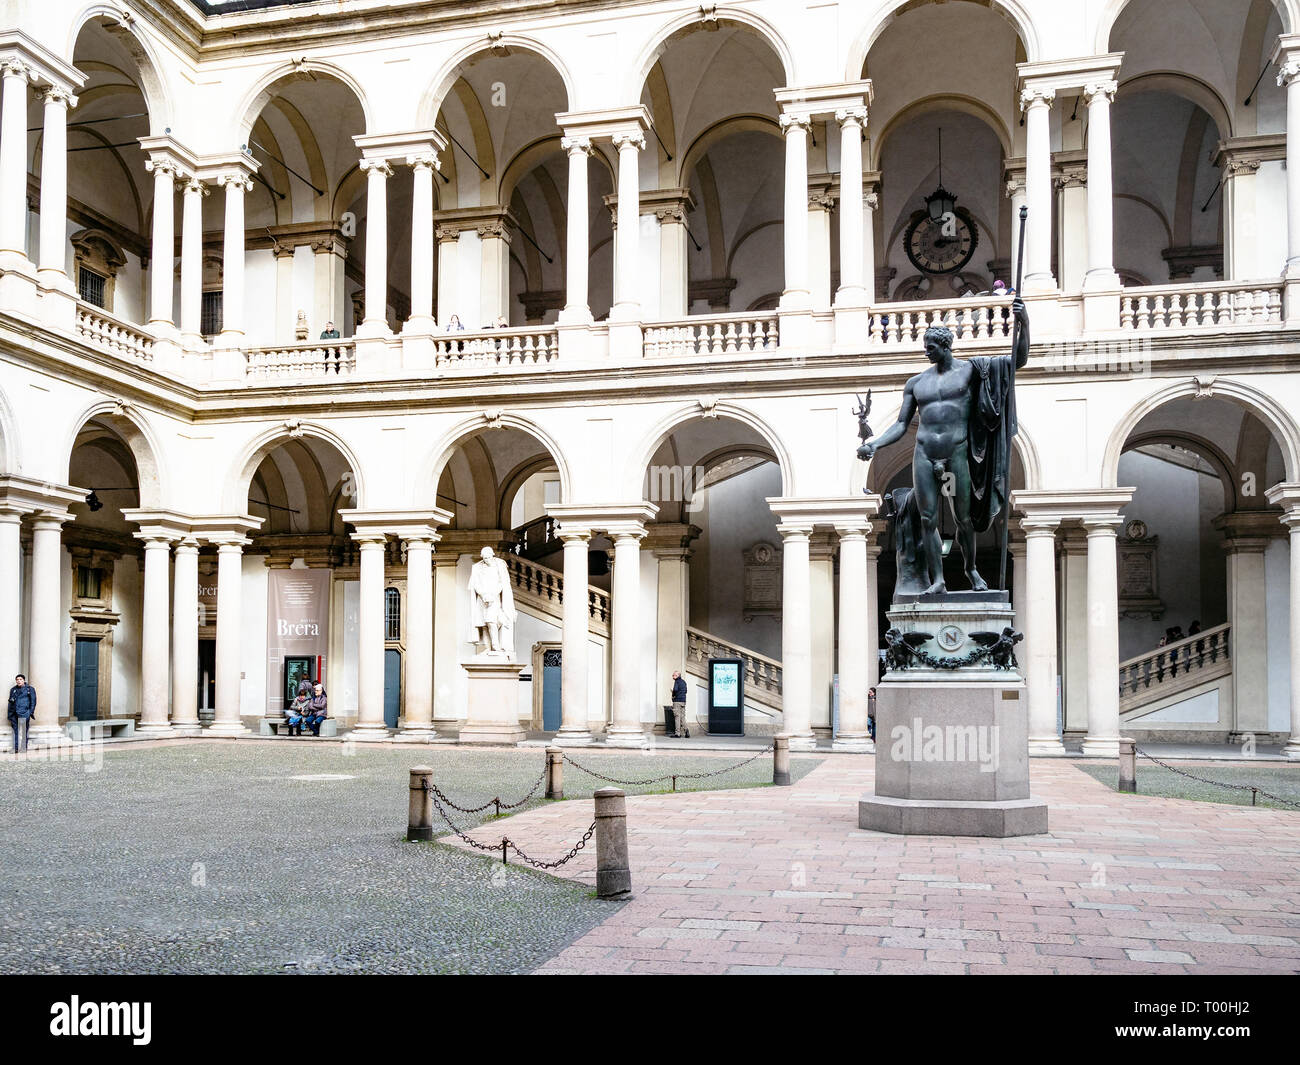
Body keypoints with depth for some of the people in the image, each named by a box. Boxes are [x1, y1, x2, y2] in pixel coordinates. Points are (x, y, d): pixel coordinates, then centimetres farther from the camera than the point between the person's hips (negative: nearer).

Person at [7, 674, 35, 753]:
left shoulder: (30, 689, 8)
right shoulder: (13, 690, 18)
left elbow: (33, 701, 5)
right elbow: (10, 702, 20)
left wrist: (31, 712, -5)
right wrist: (9, 715, 13)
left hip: (24, 713, -4)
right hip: (14, 713, 4)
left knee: (24, 731, -5)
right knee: (15, 731, 2)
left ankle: (24, 748, -2)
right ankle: (15, 748, 5)